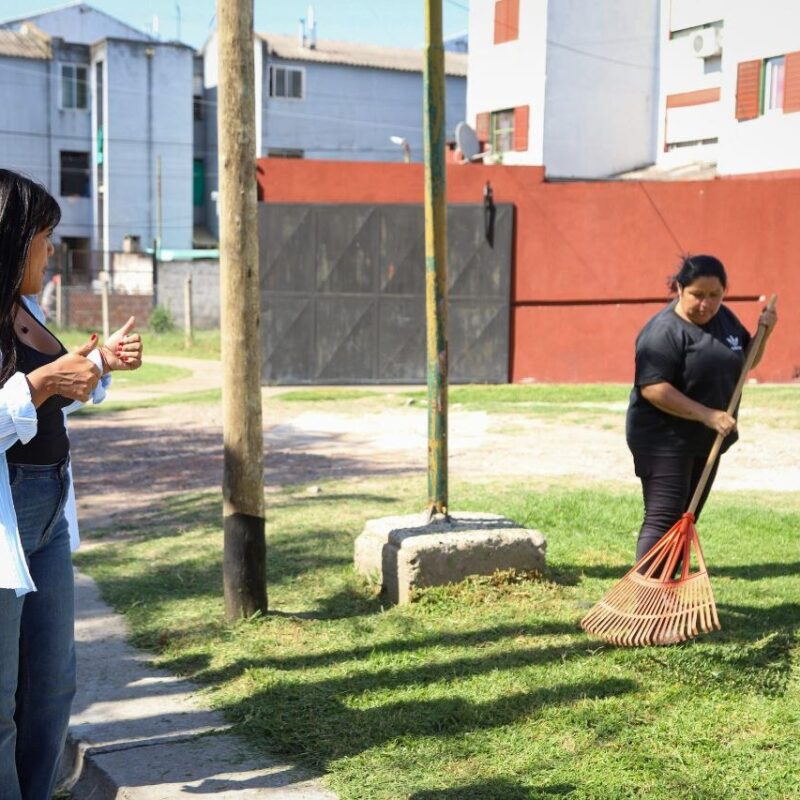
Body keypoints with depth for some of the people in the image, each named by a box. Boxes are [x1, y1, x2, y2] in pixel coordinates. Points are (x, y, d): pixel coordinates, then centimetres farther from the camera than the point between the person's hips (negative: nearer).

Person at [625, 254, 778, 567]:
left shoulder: (724, 318, 8)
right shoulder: (664, 331, -19)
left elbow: (747, 361, 22)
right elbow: (652, 388, -27)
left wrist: (763, 332, 2)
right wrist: (707, 414, -29)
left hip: (705, 441, 8)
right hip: (664, 439, -8)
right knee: (662, 519, -14)